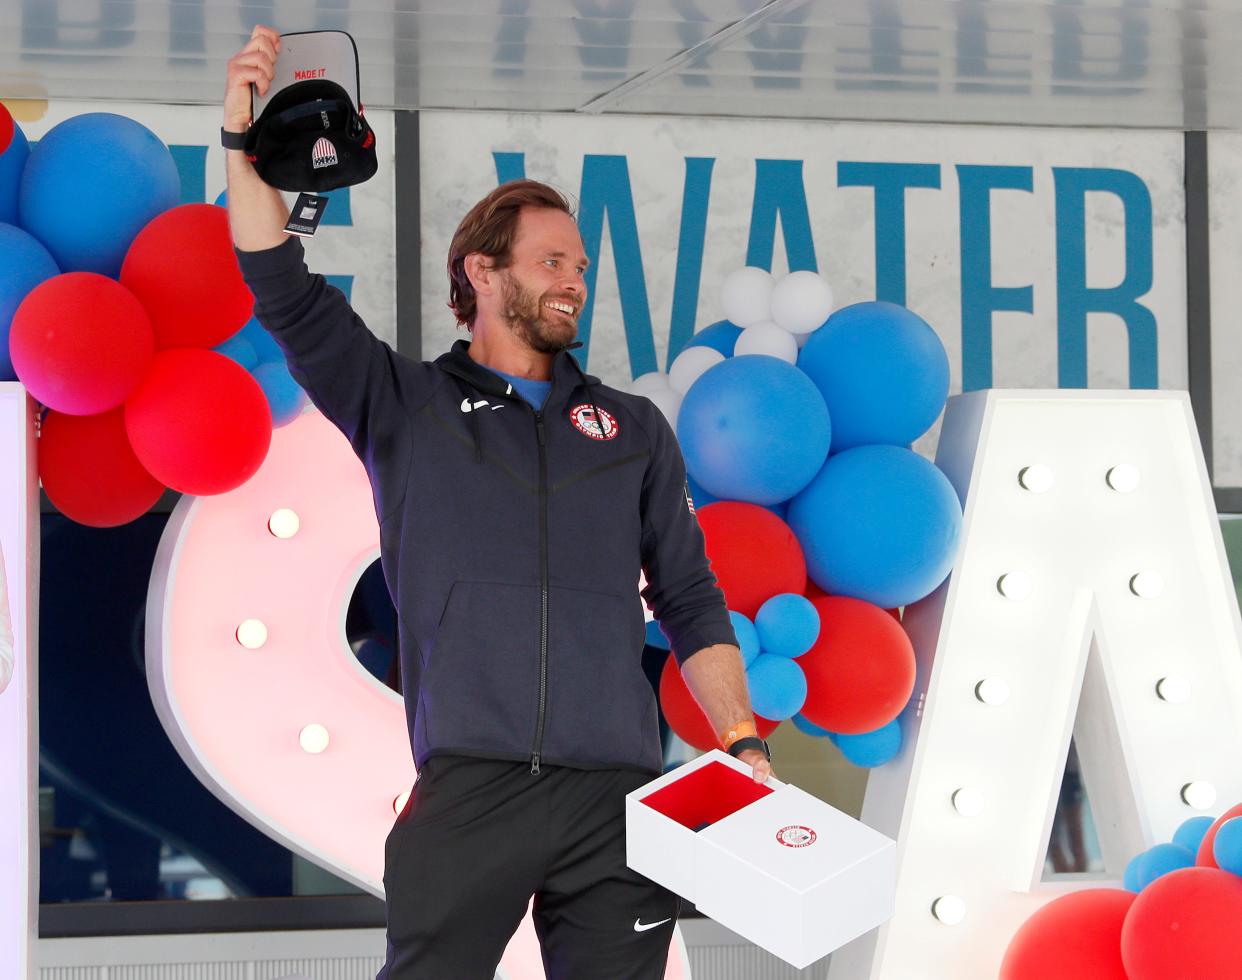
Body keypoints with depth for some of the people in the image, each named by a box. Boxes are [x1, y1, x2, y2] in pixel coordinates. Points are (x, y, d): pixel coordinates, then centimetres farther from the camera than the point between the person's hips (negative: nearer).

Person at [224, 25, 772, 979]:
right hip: (469, 790, -2)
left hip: (617, 794, 3)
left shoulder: (633, 428, 20)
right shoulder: (406, 406, 14)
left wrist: (744, 742, 6)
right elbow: (287, 298, 1)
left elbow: (690, 601, 18)